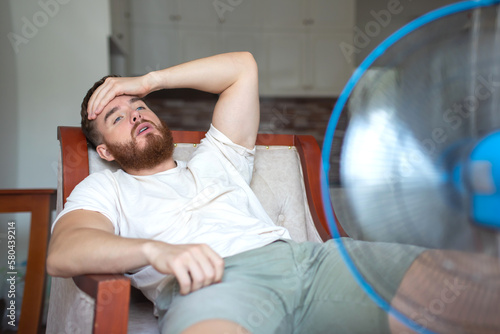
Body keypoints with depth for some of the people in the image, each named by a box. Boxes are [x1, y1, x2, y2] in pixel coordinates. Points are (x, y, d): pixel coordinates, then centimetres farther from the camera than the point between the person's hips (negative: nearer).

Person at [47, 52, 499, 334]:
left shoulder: (212, 161, 34)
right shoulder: (103, 189, 24)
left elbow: (242, 67, 35)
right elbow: (62, 252, 2)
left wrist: (147, 81, 32)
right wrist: (155, 249, -18)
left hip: (302, 257, 4)